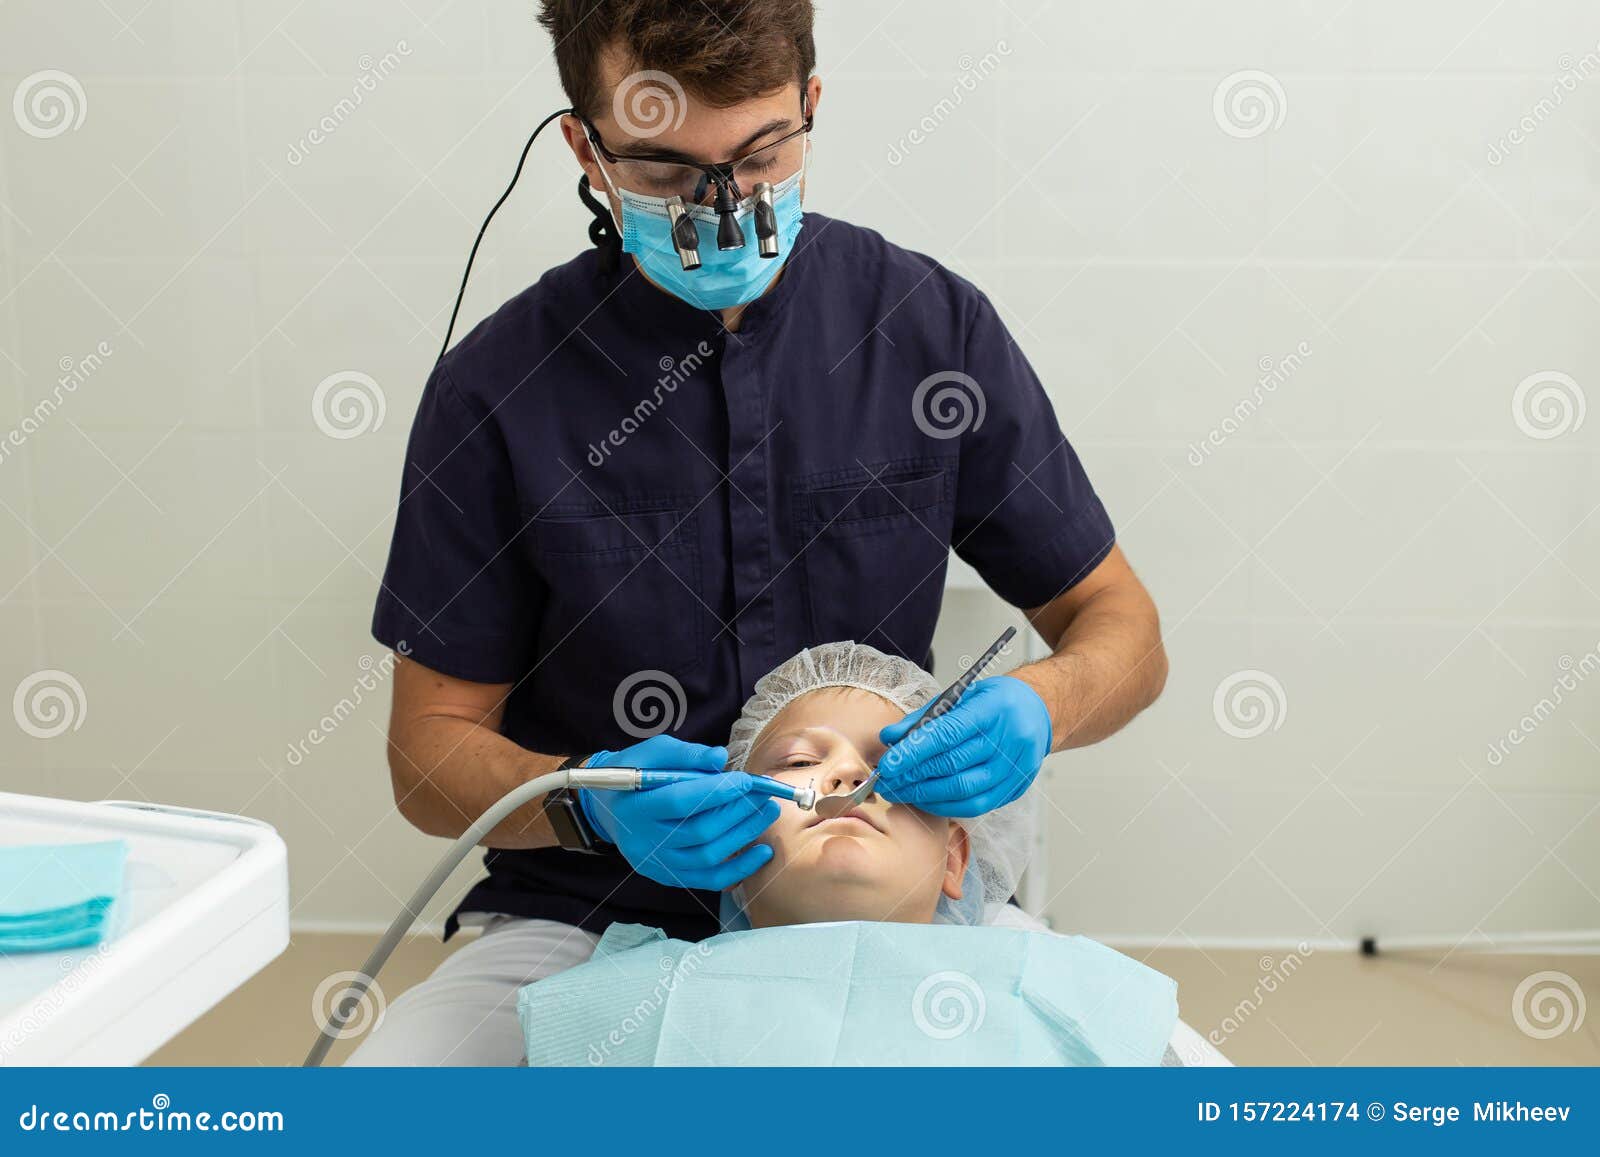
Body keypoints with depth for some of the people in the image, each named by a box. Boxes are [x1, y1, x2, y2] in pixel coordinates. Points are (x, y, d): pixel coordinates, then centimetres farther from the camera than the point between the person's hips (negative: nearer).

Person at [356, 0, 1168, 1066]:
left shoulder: (932, 324, -3)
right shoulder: (496, 387, -7)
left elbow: (1124, 630, 5)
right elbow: (431, 748, 0)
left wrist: (1038, 708, -18)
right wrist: (590, 804, -22)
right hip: (589, 925, 0)